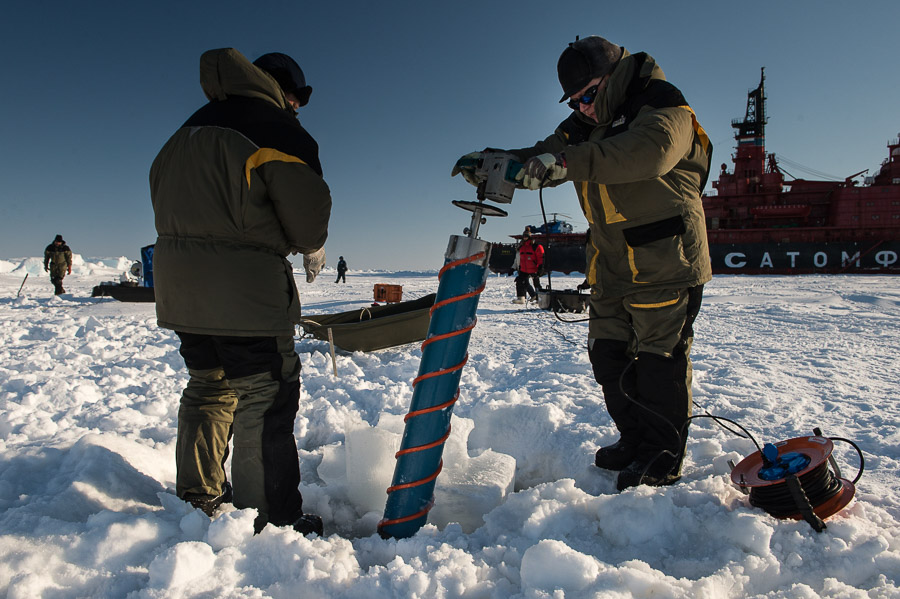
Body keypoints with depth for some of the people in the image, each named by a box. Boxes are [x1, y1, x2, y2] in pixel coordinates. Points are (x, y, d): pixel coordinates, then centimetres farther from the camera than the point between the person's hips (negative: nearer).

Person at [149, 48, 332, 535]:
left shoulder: (190, 129, 19)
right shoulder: (277, 129, -6)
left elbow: (163, 195, 20)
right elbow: (307, 211, -12)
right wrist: (312, 250, 8)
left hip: (177, 284, 8)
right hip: (245, 287, -8)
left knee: (208, 388, 20)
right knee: (266, 401, -1)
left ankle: (198, 500, 31)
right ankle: (271, 522, 6)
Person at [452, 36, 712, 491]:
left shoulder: (665, 107, -10)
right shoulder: (588, 122, 13)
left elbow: (646, 152, -32)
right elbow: (543, 157, 4)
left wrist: (567, 162, -40)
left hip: (665, 257, -7)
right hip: (611, 262, 8)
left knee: (659, 355, -3)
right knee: (608, 352, 9)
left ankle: (664, 457, 13)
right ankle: (635, 439, 26)